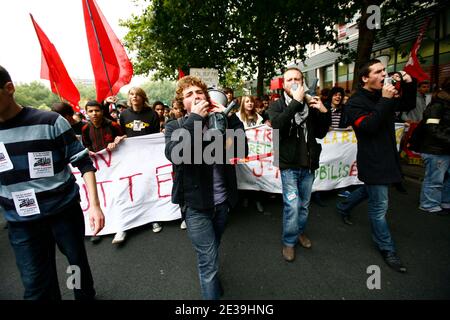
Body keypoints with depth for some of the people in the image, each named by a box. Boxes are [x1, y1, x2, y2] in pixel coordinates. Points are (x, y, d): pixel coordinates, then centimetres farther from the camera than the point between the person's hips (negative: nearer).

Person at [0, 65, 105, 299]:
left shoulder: (50, 122, -10)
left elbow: (84, 163, -8)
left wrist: (94, 204, -15)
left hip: (66, 210, -2)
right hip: (22, 222, 3)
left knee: (78, 261, 17)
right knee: (36, 286, 11)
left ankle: (86, 296, 43)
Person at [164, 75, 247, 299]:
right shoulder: (175, 126, -3)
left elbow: (242, 150, -7)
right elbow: (174, 154, -25)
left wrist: (230, 118, -14)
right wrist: (196, 118, -22)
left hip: (222, 201, 4)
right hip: (196, 205, -4)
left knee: (210, 255, 26)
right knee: (209, 262, 2)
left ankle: (211, 283, 55)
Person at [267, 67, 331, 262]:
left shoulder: (310, 105, 7)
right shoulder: (277, 105, -2)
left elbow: (320, 133, 10)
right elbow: (277, 125, -25)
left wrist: (324, 113, -5)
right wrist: (296, 102, -25)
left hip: (308, 163, 4)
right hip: (289, 165, -4)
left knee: (304, 204, 17)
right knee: (292, 205, -6)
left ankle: (300, 232, 40)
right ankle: (289, 242, 16)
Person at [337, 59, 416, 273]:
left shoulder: (382, 96, 9)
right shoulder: (355, 102, -14)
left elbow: (408, 105, 17)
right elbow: (368, 126, -26)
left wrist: (409, 85, 2)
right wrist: (386, 101, -25)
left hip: (386, 157, 9)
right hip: (372, 160, -8)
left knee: (370, 190, 27)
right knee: (379, 206, 1)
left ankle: (343, 207, 49)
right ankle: (387, 249, 17)